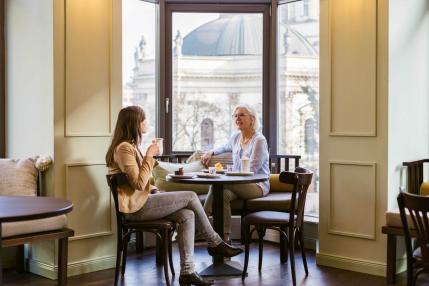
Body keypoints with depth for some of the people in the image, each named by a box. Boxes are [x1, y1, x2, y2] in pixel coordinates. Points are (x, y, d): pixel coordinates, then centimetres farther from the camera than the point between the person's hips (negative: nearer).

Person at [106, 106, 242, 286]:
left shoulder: (130, 145, 16)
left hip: (142, 201, 10)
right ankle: (215, 244, 8)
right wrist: (149, 156, -18)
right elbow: (138, 184, -22)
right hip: (137, 207, -9)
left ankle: (187, 272, -10)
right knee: (191, 197, -9)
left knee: (187, 215, -8)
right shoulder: (124, 148, -16)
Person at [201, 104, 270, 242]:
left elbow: (251, 171, -17)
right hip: (238, 184, 6)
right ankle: (225, 238, -28)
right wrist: (211, 152, 18)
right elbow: (226, 147, 37)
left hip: (258, 186, -6)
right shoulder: (236, 136, 11)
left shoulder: (259, 140, -11)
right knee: (223, 194, -31)